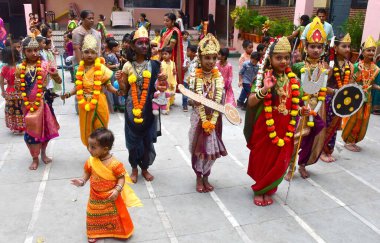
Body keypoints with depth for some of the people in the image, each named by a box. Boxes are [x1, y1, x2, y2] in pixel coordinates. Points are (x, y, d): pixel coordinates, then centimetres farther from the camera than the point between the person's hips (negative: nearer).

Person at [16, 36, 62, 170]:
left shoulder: (44, 65, -9)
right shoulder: (20, 68, -3)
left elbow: (59, 81, -8)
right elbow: (19, 88, 8)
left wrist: (55, 75, -29)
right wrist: (18, 84, -15)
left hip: (42, 103, -1)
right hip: (28, 104, 1)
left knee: (44, 128, 12)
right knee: (31, 130, 9)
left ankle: (43, 153, 36)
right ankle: (35, 159, 24)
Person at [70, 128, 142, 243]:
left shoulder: (114, 163, -28)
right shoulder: (91, 161, -13)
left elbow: (121, 177, -19)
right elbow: (87, 173, 3)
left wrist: (117, 190, -29)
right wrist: (82, 181, -14)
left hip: (111, 197, -4)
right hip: (96, 197, 4)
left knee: (115, 216, 16)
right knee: (95, 215, 20)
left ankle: (120, 231, 41)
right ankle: (94, 233, 44)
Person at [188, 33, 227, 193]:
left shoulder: (218, 77, -2)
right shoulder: (195, 77, -9)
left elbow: (219, 101, -7)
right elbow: (196, 101, -12)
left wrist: (212, 121, -14)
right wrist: (204, 121, -16)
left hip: (214, 118, 2)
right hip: (199, 117, -2)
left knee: (212, 148, 9)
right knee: (199, 148, 7)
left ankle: (206, 177, 29)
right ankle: (199, 178, 26)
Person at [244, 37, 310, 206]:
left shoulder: (292, 79, 3)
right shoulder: (265, 77, -12)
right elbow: (251, 102, -20)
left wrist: (301, 111, -5)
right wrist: (264, 89, -35)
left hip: (285, 128, 4)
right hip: (265, 127, -4)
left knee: (279, 162, 10)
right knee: (262, 160, 10)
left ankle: (267, 190, 33)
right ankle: (259, 190, 32)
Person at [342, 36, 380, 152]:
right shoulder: (357, 66, -11)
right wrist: (358, 73, -28)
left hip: (367, 98, 6)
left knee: (363, 121, 10)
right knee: (353, 119, -1)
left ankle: (353, 141, 24)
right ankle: (347, 141, 15)